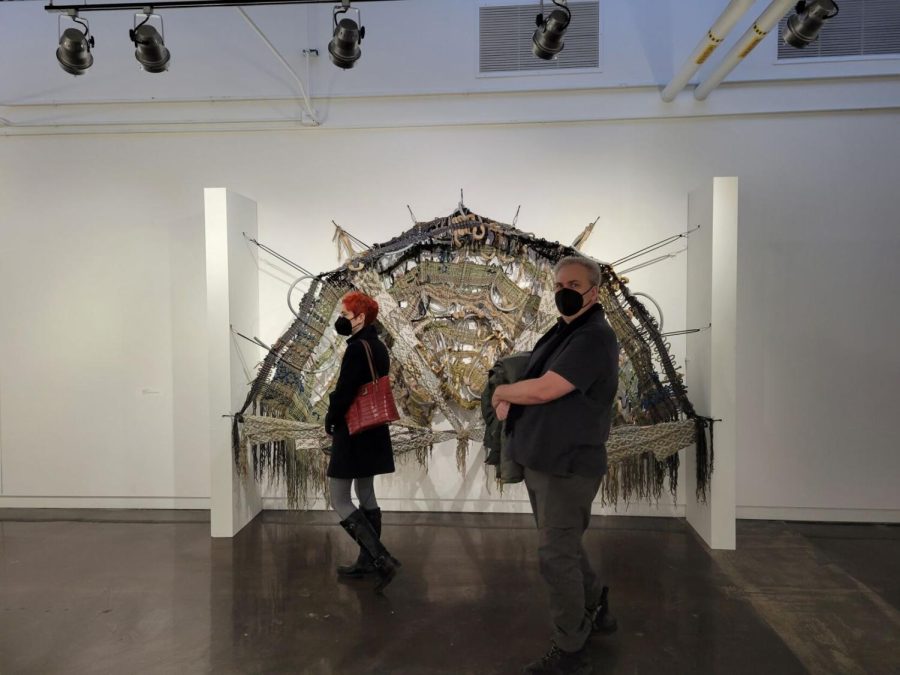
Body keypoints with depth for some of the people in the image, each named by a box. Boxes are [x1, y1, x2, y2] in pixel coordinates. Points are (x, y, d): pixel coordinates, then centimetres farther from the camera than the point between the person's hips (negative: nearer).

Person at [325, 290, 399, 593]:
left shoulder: (356, 349, -19)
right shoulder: (378, 347, 9)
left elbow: (343, 393, -22)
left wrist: (329, 423, -4)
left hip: (353, 433, -9)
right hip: (373, 432, 9)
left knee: (339, 500, -2)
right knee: (366, 495, 16)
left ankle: (382, 559, -6)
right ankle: (367, 561, 26)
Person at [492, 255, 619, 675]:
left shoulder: (594, 339, -18)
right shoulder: (560, 333, 13)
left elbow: (543, 390, -26)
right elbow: (527, 376, 22)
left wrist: (501, 391, -7)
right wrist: (508, 400, 0)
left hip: (568, 467, -9)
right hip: (540, 462, 9)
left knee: (557, 557, -2)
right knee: (564, 547, 22)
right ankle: (595, 612, 42)